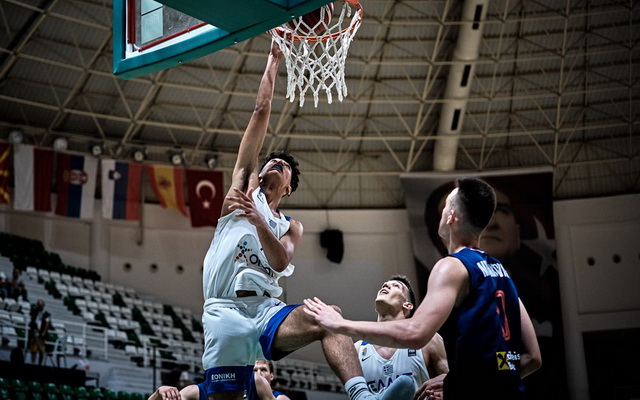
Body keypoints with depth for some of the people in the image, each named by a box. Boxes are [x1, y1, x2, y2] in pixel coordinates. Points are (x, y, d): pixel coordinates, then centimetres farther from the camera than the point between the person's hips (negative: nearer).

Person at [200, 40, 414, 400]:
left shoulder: (291, 227, 24)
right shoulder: (245, 187, 19)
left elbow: (280, 262, -1)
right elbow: (261, 113, 15)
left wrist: (258, 222, -16)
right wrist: (273, 63, 17)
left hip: (267, 310, 2)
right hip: (226, 313, -1)